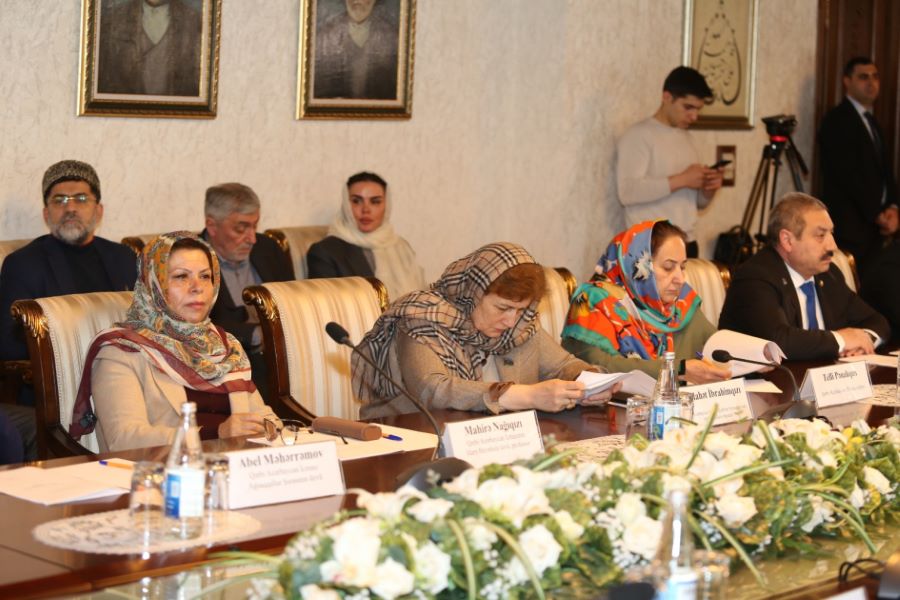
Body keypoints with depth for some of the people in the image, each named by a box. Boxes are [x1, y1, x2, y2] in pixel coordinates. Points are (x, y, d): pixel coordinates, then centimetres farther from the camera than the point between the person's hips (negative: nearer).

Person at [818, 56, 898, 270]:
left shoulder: (872, 122, 20)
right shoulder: (837, 120, -8)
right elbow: (848, 175, -14)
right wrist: (877, 214, -11)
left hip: (875, 225, 8)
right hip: (850, 224, -8)